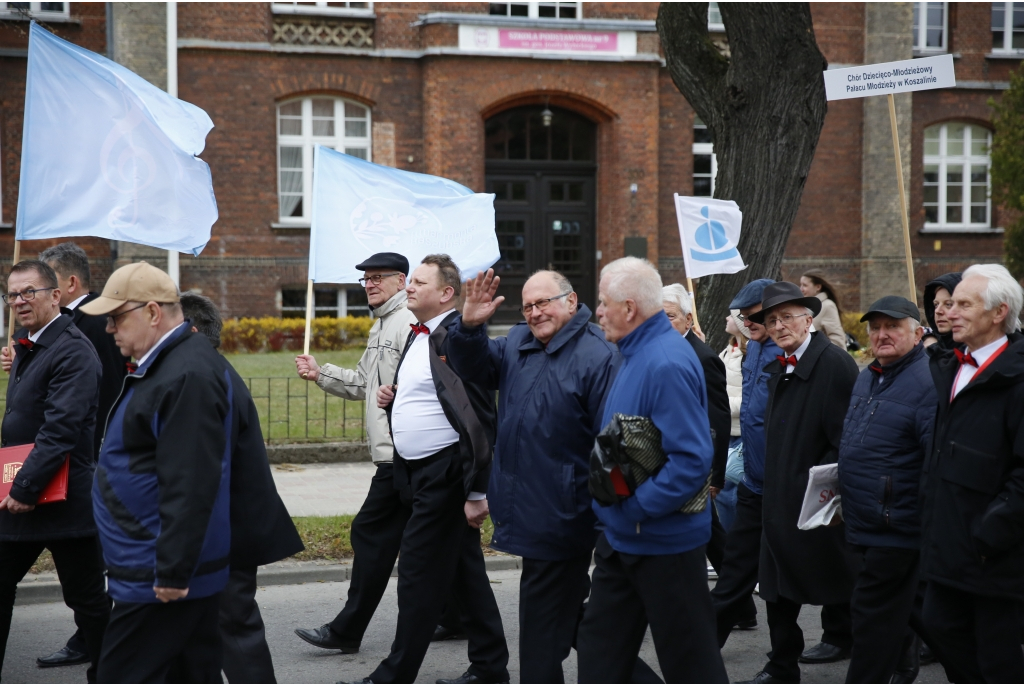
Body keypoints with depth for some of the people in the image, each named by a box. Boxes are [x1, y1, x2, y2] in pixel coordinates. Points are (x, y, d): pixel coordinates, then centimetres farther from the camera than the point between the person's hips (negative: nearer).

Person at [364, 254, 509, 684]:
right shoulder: (418, 336, 13)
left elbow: (479, 418, -21)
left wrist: (477, 491, -22)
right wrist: (391, 397, 5)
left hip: (447, 475, -10)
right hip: (421, 473, 10)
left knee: (419, 575, -4)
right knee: (464, 572, 15)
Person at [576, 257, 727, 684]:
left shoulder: (666, 364, -23)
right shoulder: (635, 354, 9)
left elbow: (692, 459, -28)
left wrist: (638, 507, -23)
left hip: (663, 541, -10)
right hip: (622, 536, 10)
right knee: (601, 647, 16)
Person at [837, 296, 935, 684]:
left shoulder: (927, 383, -17)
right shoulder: (867, 378, 13)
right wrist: (839, 486, 15)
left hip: (897, 530, -9)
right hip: (865, 523, 9)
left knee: (874, 615, -4)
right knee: (895, 615, 20)